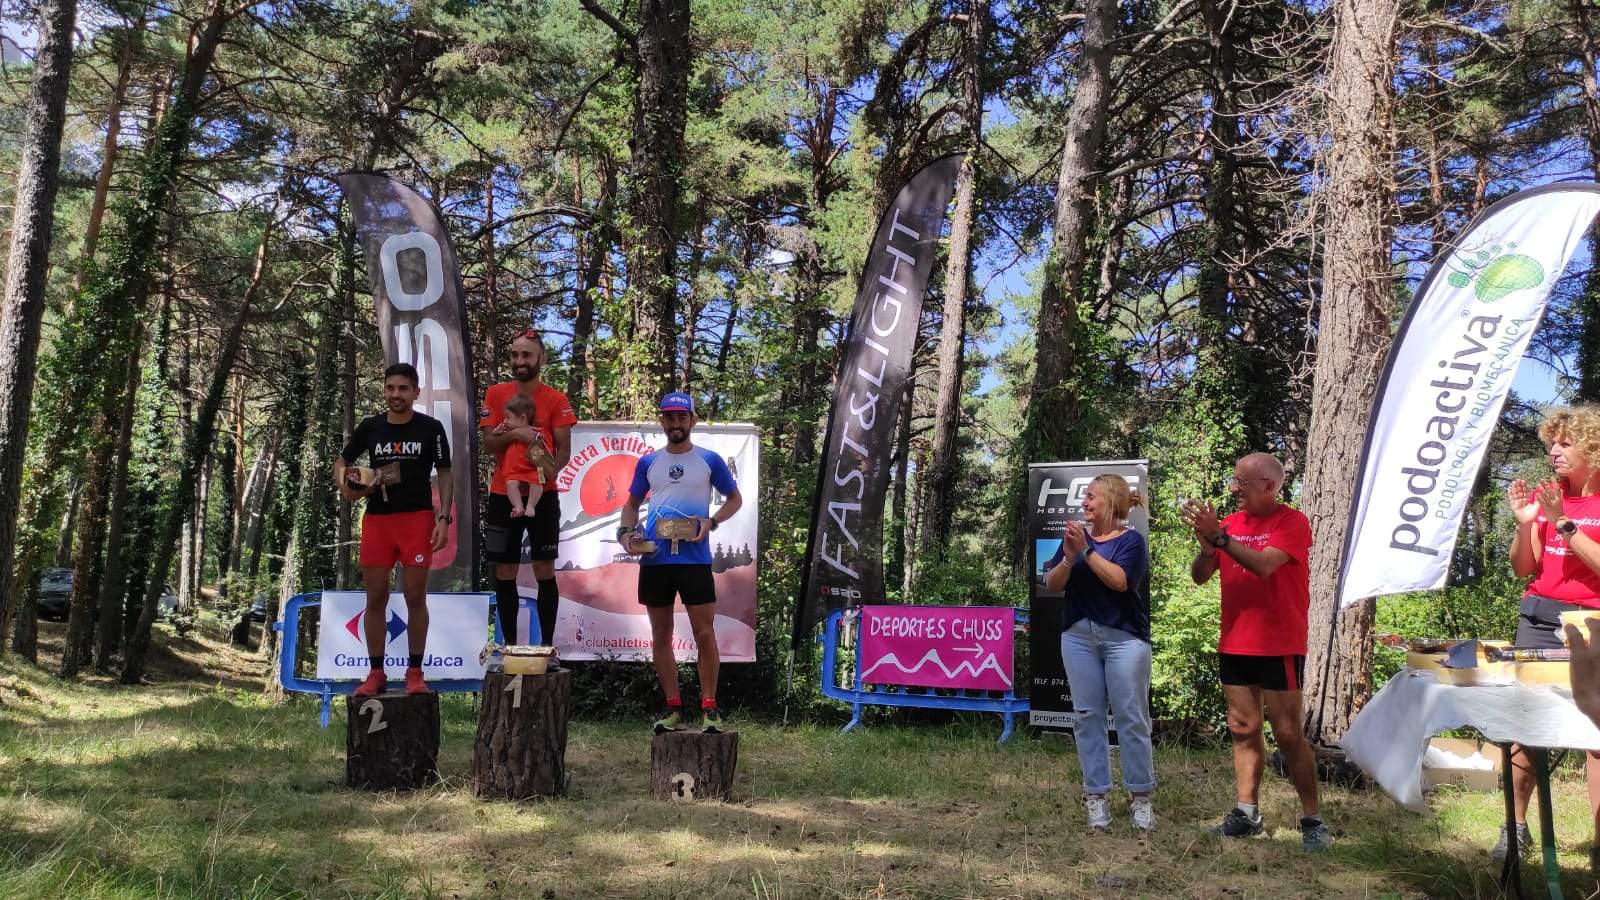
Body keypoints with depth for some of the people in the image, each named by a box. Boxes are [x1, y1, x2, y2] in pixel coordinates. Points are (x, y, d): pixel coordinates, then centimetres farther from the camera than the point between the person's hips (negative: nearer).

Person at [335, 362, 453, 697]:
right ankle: (376, 673, 15)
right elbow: (342, 461, 16)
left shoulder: (430, 428, -1)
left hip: (417, 518, -2)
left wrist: (444, 518, -10)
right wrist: (345, 485, -7)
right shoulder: (370, 427, 6)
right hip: (376, 519, 3)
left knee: (415, 596, 1)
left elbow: (445, 475, 0)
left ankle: (415, 672, 9)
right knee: (376, 597, 6)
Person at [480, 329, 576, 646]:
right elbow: (487, 444, -1)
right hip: (503, 495, 2)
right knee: (504, 574, 6)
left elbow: (564, 450, -3)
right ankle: (509, 644, 17)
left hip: (543, 496, -2)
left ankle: (547, 644, 9)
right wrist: (514, 433, -20)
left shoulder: (556, 400, -1)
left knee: (545, 572, 1)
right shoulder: (495, 394, 4)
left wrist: (546, 473, -20)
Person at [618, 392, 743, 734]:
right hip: (654, 559, 3)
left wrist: (712, 521, -7)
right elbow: (632, 503, 21)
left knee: (704, 634, -4)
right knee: (661, 636, 8)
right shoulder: (647, 463, 10)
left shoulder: (709, 460, 4)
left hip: (695, 558, -3)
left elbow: (735, 498, 11)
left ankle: (709, 709, 6)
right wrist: (626, 532, 1)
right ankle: (673, 709, 19)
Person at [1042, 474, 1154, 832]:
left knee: (1132, 718, 0)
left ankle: (1141, 796, 10)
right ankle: (1095, 795, 11)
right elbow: (1052, 584, 4)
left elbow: (1120, 580, -18)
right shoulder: (1076, 535, 9)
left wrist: (1086, 551, -20)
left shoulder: (1131, 540, -2)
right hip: (1079, 637, 4)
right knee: (1087, 716, 4)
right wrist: (1069, 558, -14)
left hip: (1124, 637, -4)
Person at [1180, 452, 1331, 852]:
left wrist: (1218, 535, -26)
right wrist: (1206, 543, -13)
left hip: (1279, 647, -6)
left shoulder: (1292, 522, -8)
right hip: (1234, 645, 6)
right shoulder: (1230, 523, 9)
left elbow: (1263, 564, -24)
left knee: (1288, 733, -3)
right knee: (1243, 729, 9)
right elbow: (1199, 576, 5)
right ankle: (1246, 813, 17)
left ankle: (1312, 820, 7)